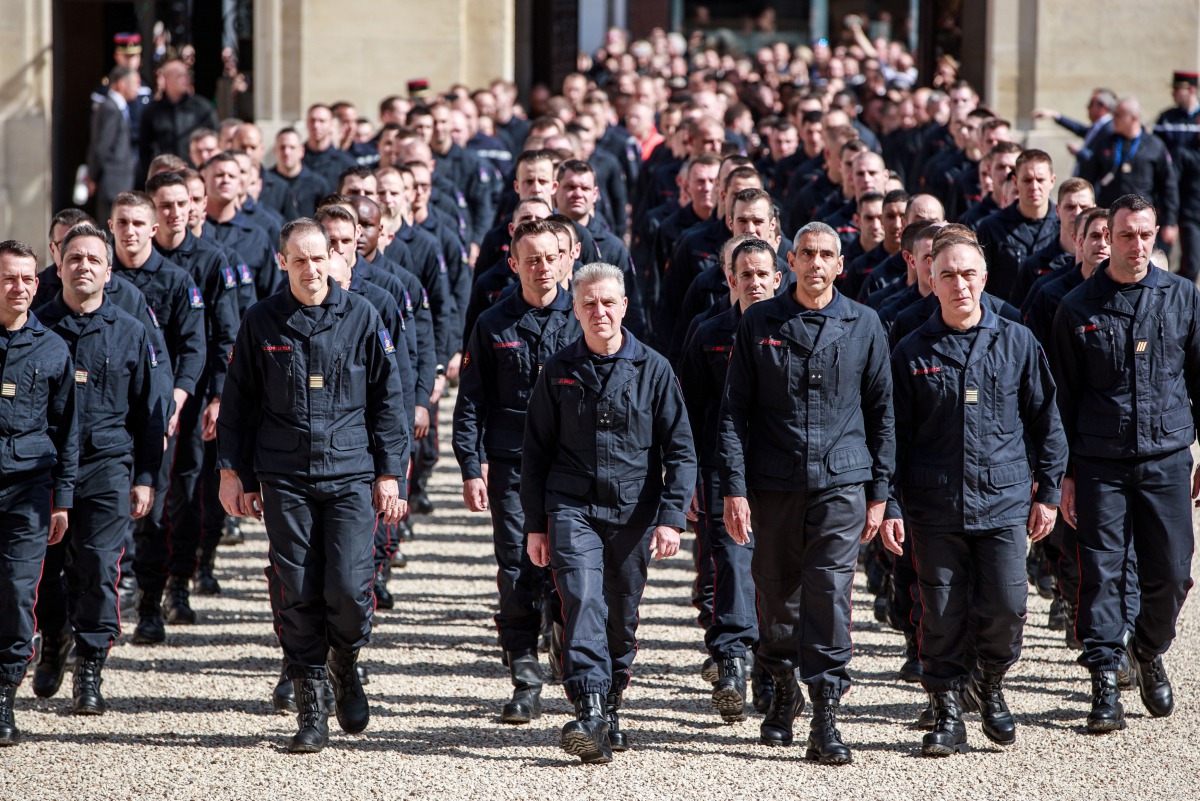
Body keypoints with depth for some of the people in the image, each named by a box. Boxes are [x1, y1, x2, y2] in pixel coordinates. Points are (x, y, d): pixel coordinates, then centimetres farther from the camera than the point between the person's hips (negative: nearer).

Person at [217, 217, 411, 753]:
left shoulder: (361, 317, 3)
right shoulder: (261, 322, 5)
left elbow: (388, 399, 7)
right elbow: (237, 401, 12)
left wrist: (389, 473, 3)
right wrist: (232, 471, 7)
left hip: (351, 474, -1)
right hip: (284, 481, 1)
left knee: (349, 589, -10)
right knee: (297, 596, -1)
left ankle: (344, 665, 21)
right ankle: (311, 710, 8)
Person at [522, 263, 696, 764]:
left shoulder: (653, 370, 3)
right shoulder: (558, 372, 6)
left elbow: (680, 450, 2)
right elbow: (535, 451, 11)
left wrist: (671, 517, -8)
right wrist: (535, 523, 7)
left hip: (633, 512, 1)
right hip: (572, 508, -1)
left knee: (622, 618, 8)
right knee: (583, 603, -18)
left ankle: (610, 708, 24)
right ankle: (588, 714, -26)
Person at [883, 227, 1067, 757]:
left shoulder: (1017, 344, 5)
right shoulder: (912, 354, 4)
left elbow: (1046, 421, 10)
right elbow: (895, 436, 6)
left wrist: (1048, 492, 6)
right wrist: (891, 506, -1)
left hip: (1005, 501, 0)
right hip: (935, 509, 0)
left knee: (1006, 608, -4)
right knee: (942, 616, 2)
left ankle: (991, 686, 22)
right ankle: (948, 712, 14)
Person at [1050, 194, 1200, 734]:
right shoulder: (1078, 308, 3)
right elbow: (1062, 397, 7)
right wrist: (1063, 474, 4)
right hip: (1101, 463, -1)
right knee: (1102, 573, -4)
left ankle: (1148, 653, 27)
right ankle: (1105, 683, 1)